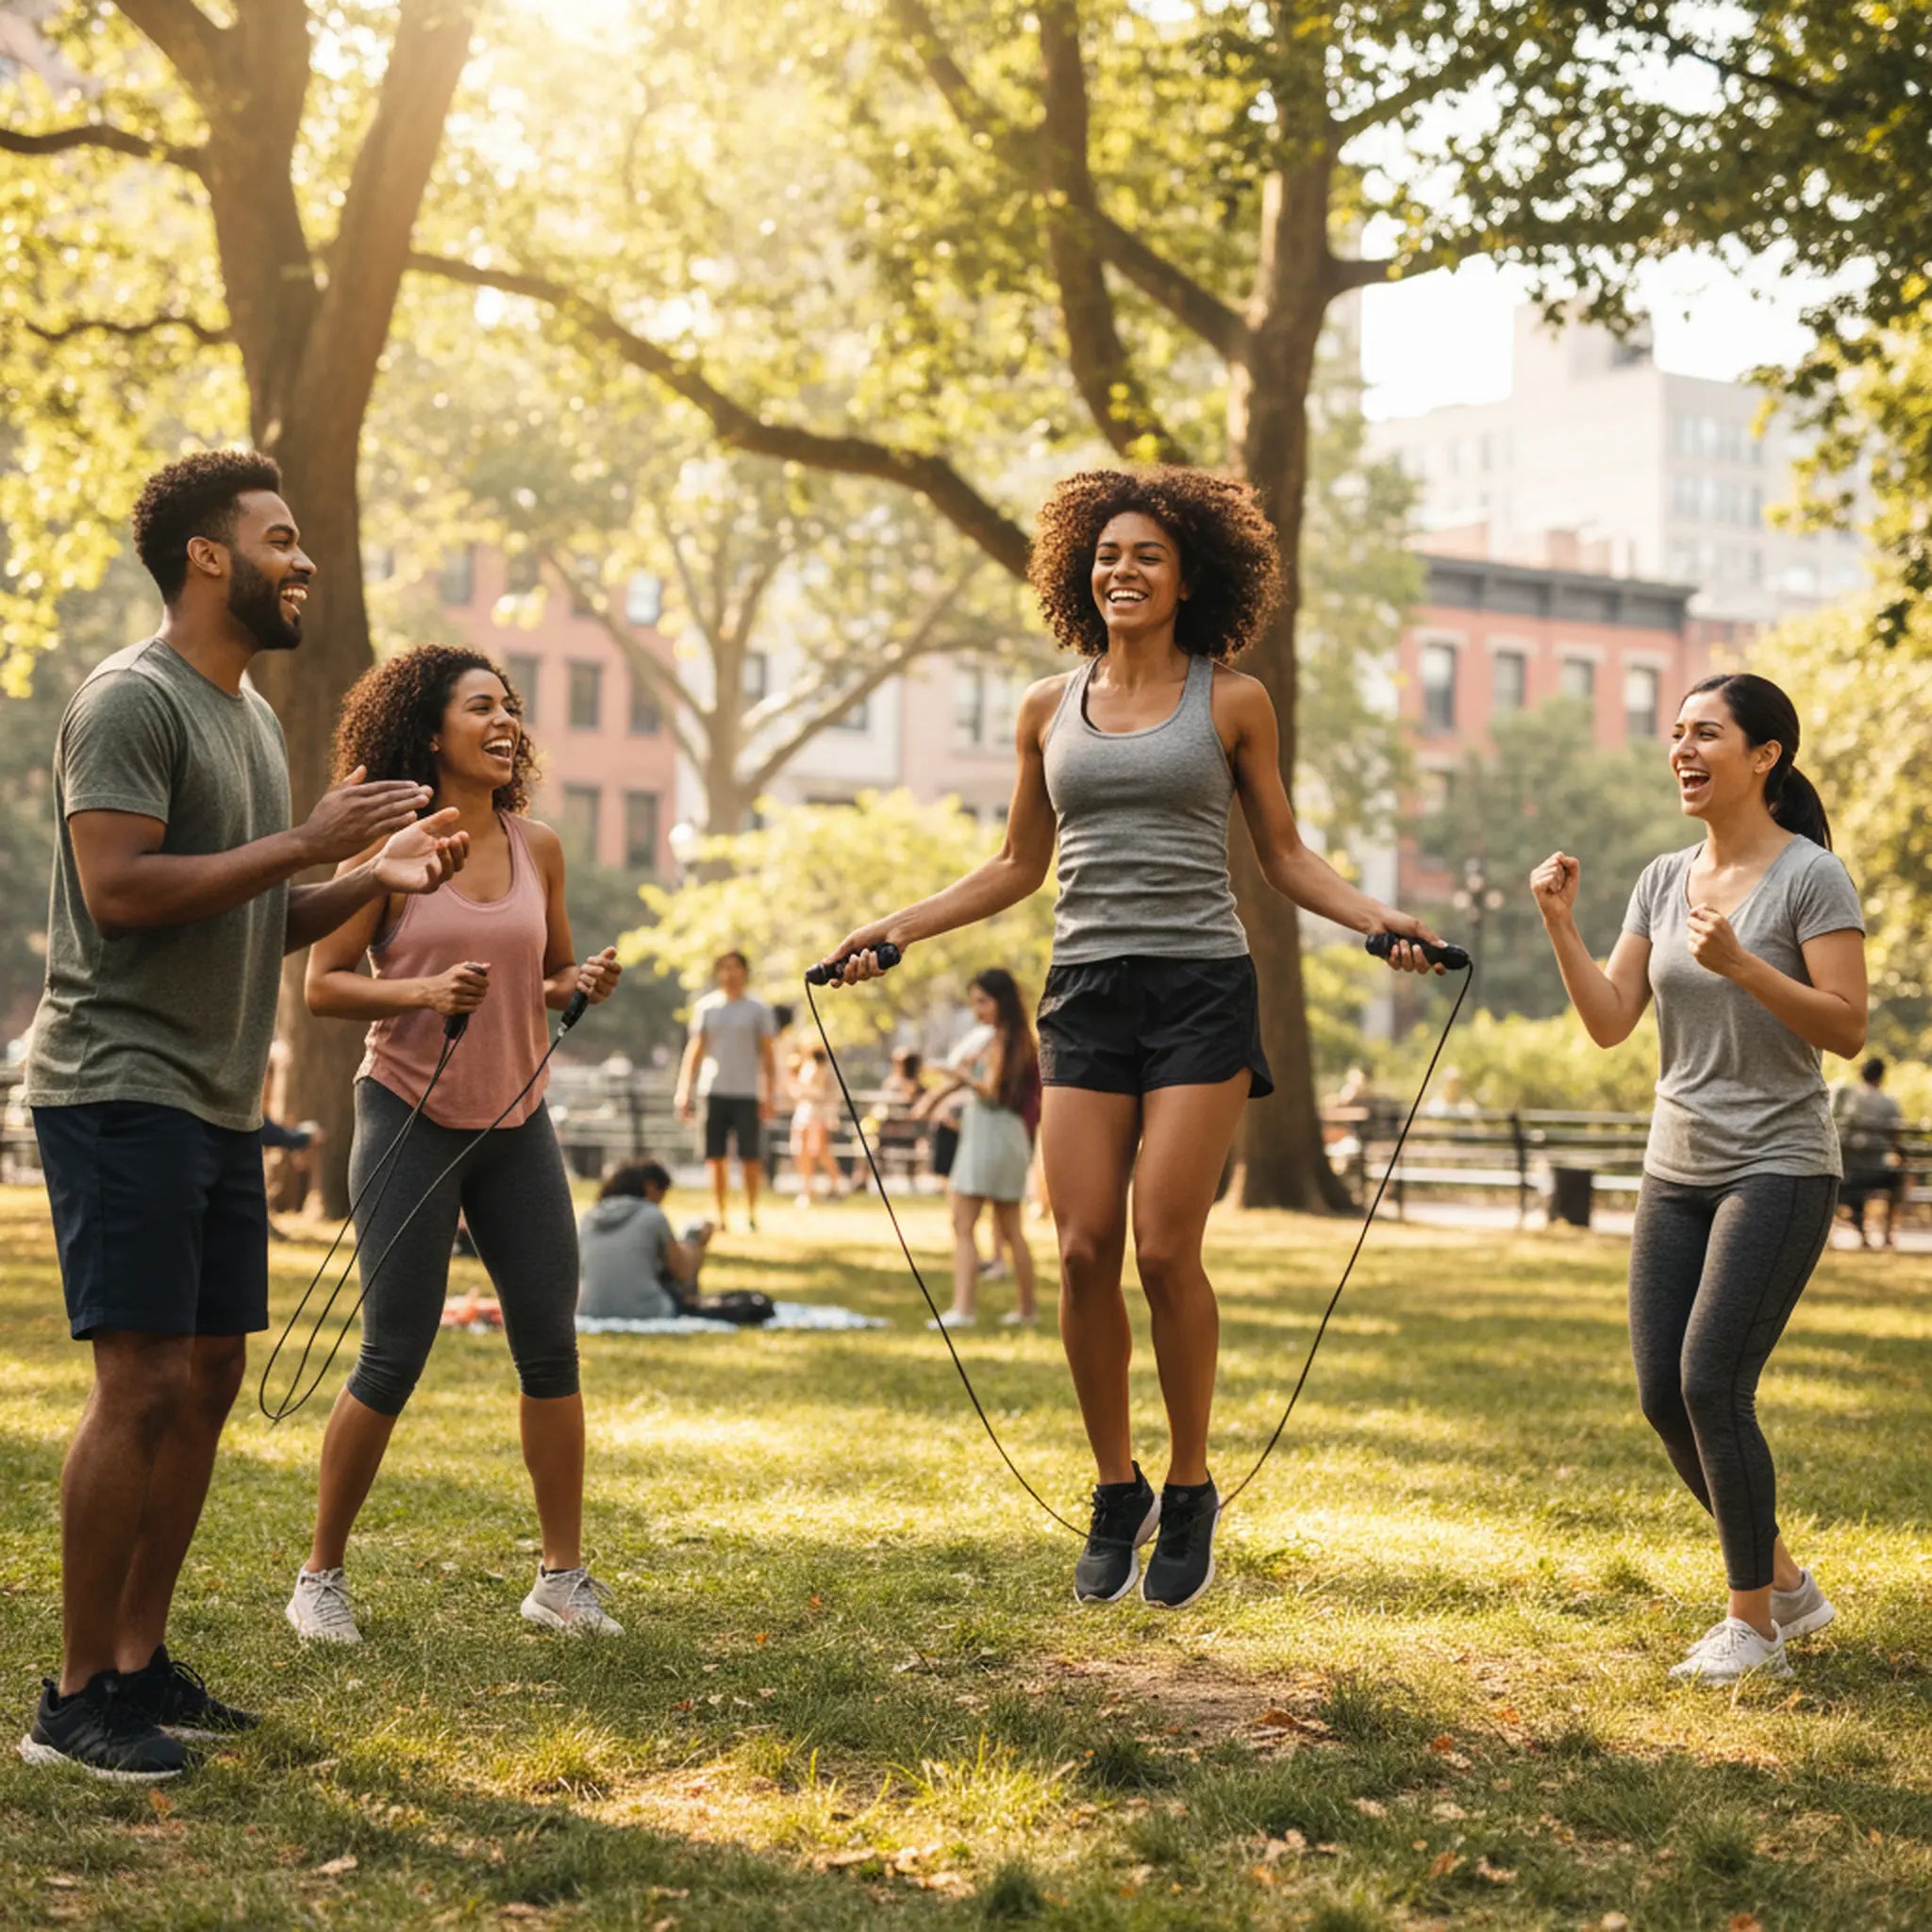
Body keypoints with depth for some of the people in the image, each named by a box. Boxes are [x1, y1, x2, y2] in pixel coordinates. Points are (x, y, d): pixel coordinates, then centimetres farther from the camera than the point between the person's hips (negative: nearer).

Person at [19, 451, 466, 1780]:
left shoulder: (251, 711, 18)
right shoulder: (134, 700, -11)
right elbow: (119, 891, -22)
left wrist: (376, 876, 6)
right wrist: (304, 844, -19)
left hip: (219, 1100, 10)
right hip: (122, 1089, -10)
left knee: (211, 1373, 10)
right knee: (146, 1380, -11)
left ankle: (141, 1661, 18)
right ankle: (77, 1699, -4)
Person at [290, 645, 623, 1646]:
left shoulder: (537, 847, 7)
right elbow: (323, 984, -8)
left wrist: (586, 983, -5)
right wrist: (424, 991, -23)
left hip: (517, 1120, 5)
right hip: (412, 1113, -5)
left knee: (551, 1344, 2)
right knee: (395, 1356, -4)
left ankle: (562, 1574, 12)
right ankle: (320, 1574, 11)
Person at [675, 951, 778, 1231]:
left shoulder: (758, 1009, 5)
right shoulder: (705, 1007, 10)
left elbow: (768, 1055, 4)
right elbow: (694, 1051, 11)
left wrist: (770, 1095, -4)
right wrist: (684, 1092, 4)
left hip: (746, 1094, -2)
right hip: (714, 1092, 2)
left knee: (749, 1158, -2)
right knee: (716, 1158, 1)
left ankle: (751, 1215, 9)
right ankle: (719, 1216, 7)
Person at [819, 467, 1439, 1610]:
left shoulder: (1232, 701, 5)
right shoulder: (1050, 710, 12)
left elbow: (1285, 855, 9)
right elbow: (1018, 867, 20)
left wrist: (1377, 918, -8)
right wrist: (896, 930, 12)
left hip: (1200, 989, -3)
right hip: (1088, 990, 3)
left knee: (1165, 1247, -10)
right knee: (1085, 1250, -4)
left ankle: (1191, 1489, 8)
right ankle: (1118, 1492, 12)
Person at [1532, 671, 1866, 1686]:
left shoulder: (1809, 877, -9)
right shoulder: (1664, 879, 9)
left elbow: (1847, 1028, -14)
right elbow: (1609, 1022, 5)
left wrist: (1738, 963, -25)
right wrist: (1560, 925, -8)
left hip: (1778, 1171, -7)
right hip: (1678, 1172, 7)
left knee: (1712, 1383, -15)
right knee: (1663, 1396, 5)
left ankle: (1753, 1624, -1)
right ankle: (1785, 1583, 24)